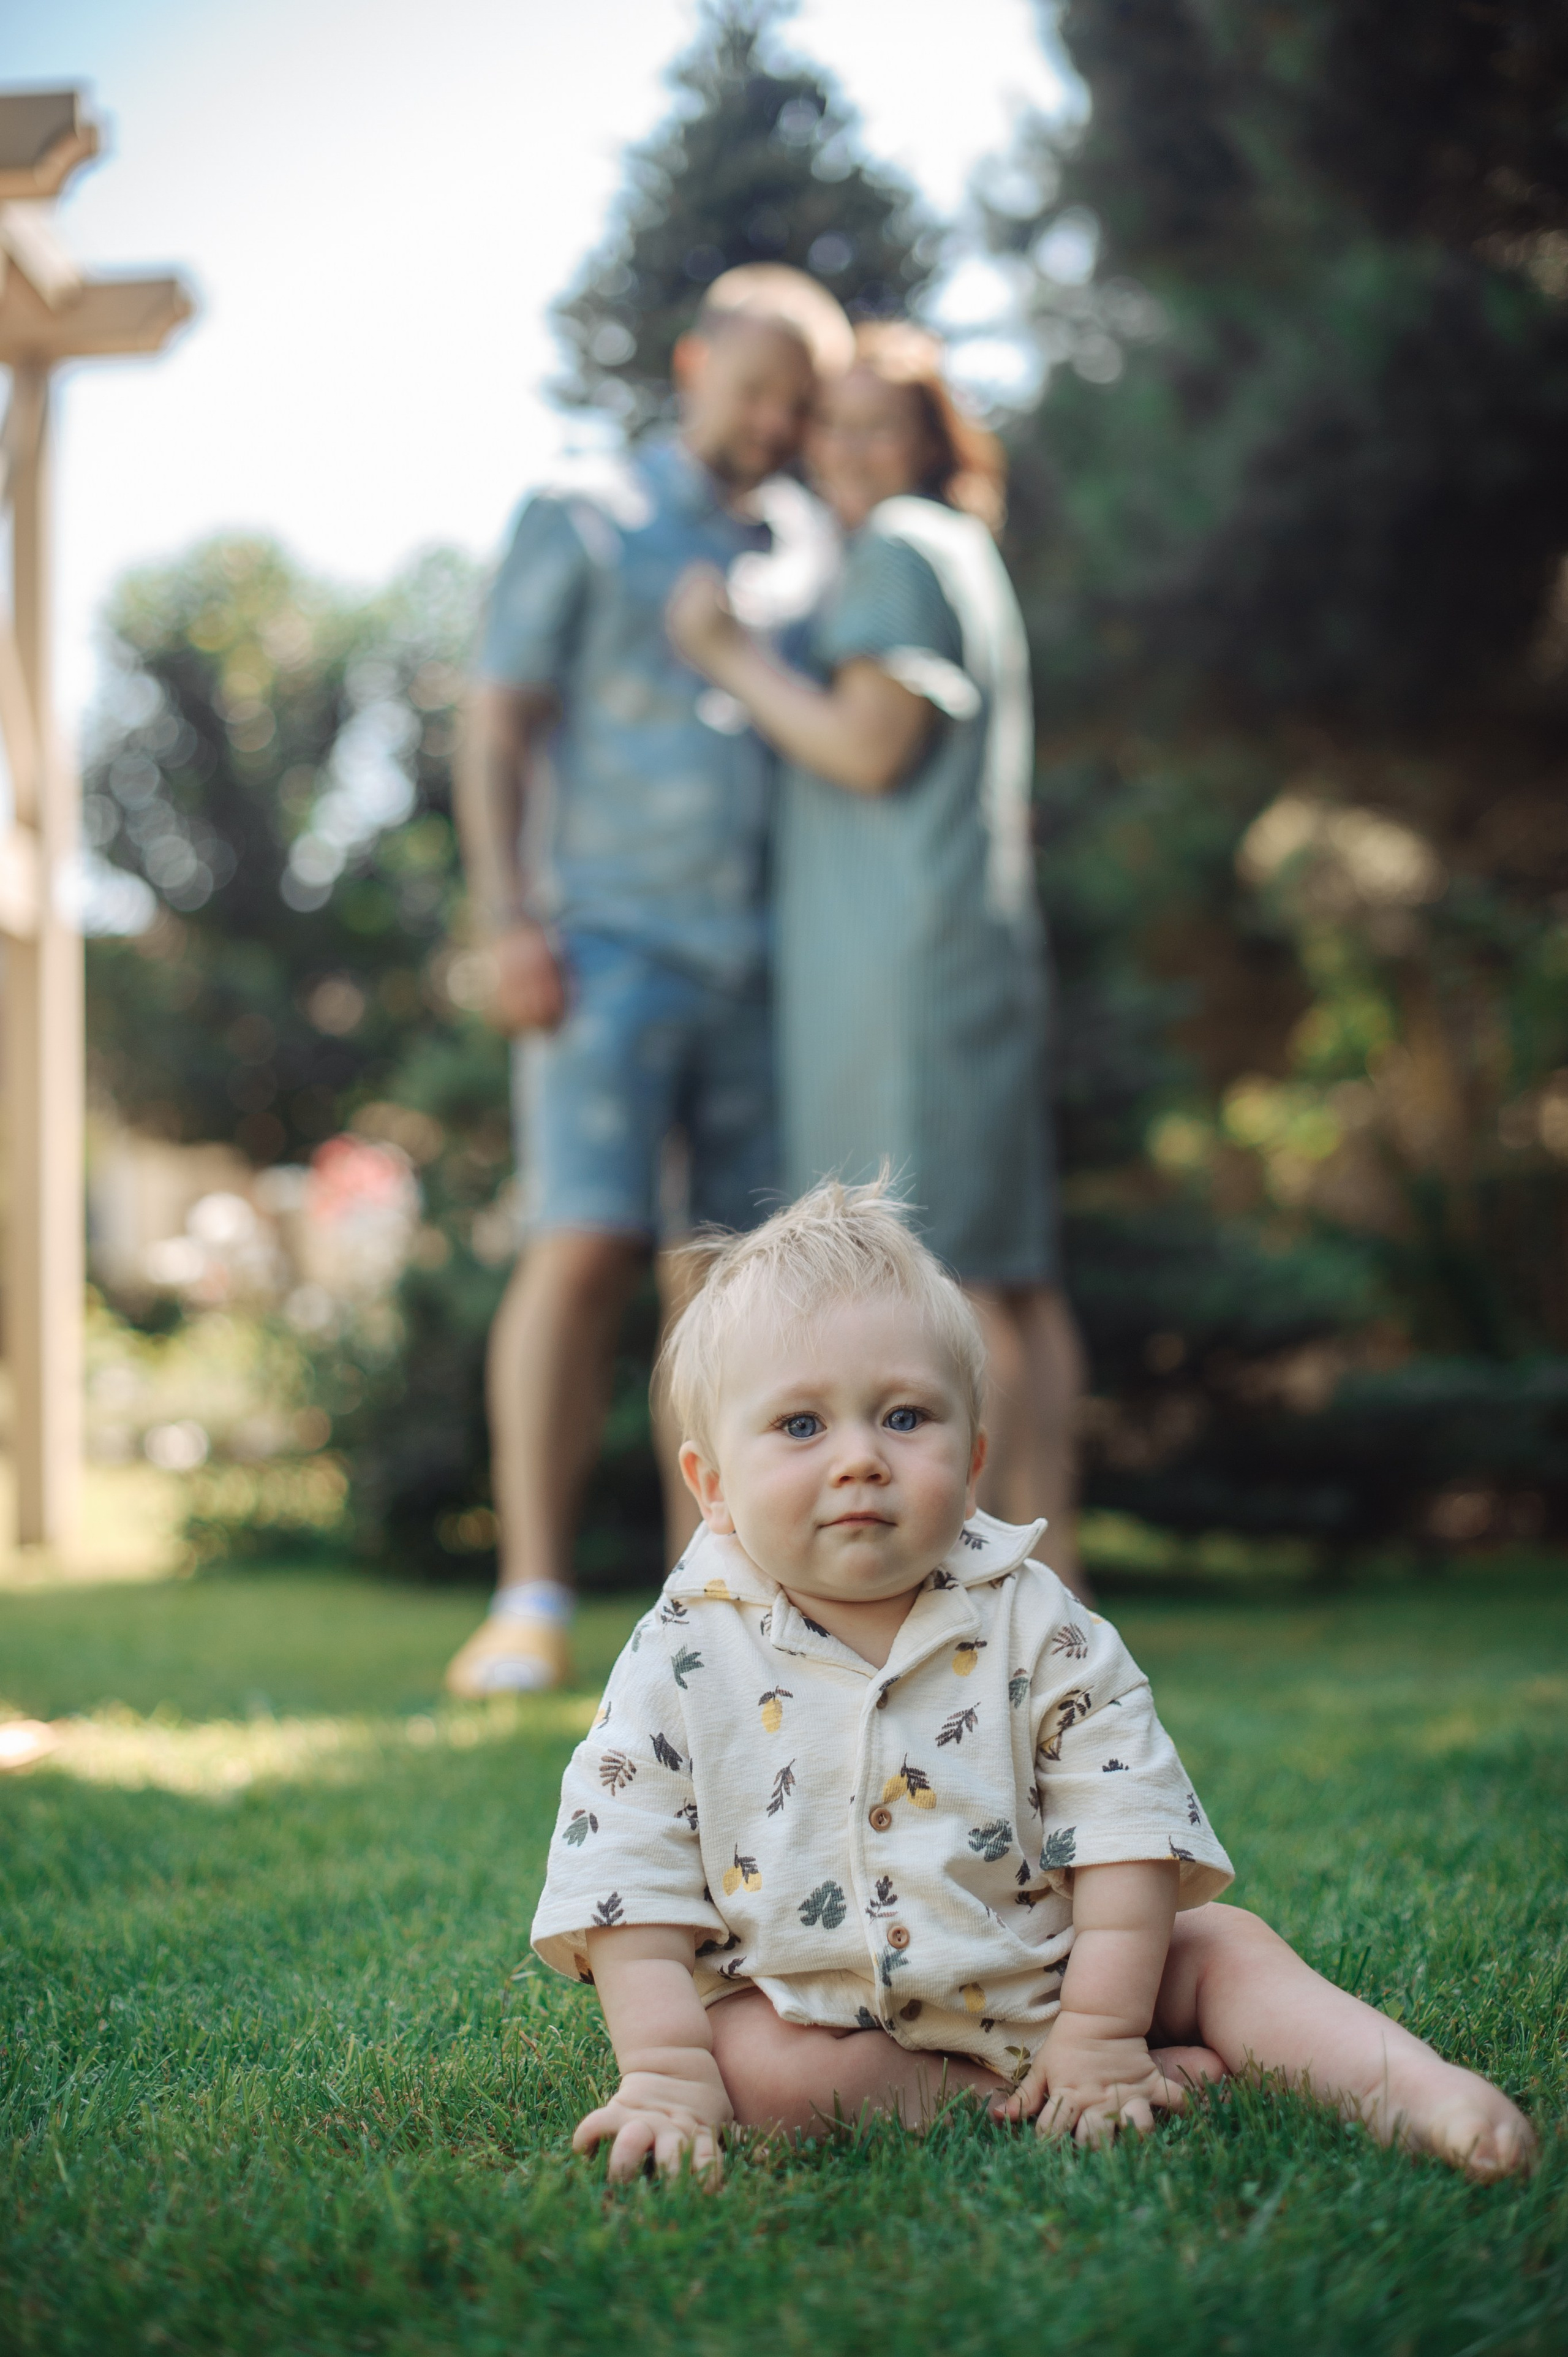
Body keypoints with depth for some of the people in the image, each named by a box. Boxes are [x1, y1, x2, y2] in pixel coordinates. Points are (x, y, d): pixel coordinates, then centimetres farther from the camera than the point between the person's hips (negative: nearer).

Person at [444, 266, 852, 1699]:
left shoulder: (815, 549, 17)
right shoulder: (584, 522, 4)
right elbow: (497, 728, -2)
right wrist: (506, 919, -13)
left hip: (776, 964, 5)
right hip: (613, 947, -5)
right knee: (585, 1250, -14)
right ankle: (532, 1607, -13)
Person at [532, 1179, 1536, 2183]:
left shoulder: (1032, 1623, -6)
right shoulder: (683, 1659, -9)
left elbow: (1125, 1829, -7)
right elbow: (629, 1885, -9)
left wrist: (1102, 2030, -16)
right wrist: (667, 2072, -19)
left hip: (1037, 1979, 2)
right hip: (822, 2014, -2)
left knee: (1223, 1947, -9)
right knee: (753, 2062, -30)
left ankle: (1412, 2095, -10)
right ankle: (994, 2096, -21)